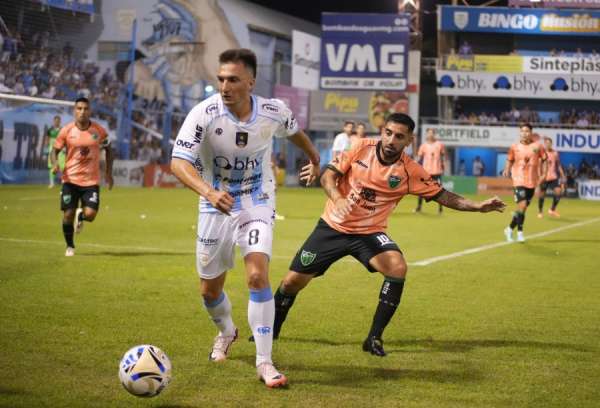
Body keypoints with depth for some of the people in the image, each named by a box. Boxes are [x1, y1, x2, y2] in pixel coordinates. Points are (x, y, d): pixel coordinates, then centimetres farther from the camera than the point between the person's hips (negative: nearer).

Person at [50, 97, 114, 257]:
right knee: (68, 215, -2)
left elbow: (108, 150, 13)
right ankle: (69, 246, 22)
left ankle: (80, 216, 26)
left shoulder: (99, 131, -2)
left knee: (90, 214, -14)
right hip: (70, 179, 0)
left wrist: (108, 173, 8)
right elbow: (55, 150, 4)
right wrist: (55, 163, -18)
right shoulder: (66, 130, -4)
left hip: (92, 181, 0)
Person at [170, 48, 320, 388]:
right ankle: (227, 331, 46)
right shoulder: (205, 113, -22)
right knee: (210, 289, 11)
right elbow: (179, 161, -28)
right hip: (216, 206, 1)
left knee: (257, 275, -21)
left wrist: (315, 159, 29)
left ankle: (264, 362, -12)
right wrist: (208, 191, -46)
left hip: (257, 205, 0)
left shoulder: (274, 112, -15)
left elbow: (294, 131, 10)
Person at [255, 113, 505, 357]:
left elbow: (442, 196, -6)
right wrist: (337, 198, -27)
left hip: (369, 233, -1)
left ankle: (374, 338, -16)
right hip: (332, 227, 1)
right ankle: (271, 328, 32)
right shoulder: (362, 148, -10)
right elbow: (328, 175, -8)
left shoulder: (410, 171, -12)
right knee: (293, 282, 1)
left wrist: (477, 206, -18)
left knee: (398, 268, -28)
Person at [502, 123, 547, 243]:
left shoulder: (537, 146, 0)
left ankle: (510, 229, 27)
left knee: (523, 208, 10)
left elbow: (544, 160, 8)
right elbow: (510, 160, 11)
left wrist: (543, 173, -3)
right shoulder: (515, 147, 1)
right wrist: (507, 170, -7)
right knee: (522, 205, -18)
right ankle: (520, 233, -9)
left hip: (532, 182, 2)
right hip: (519, 180, -2)